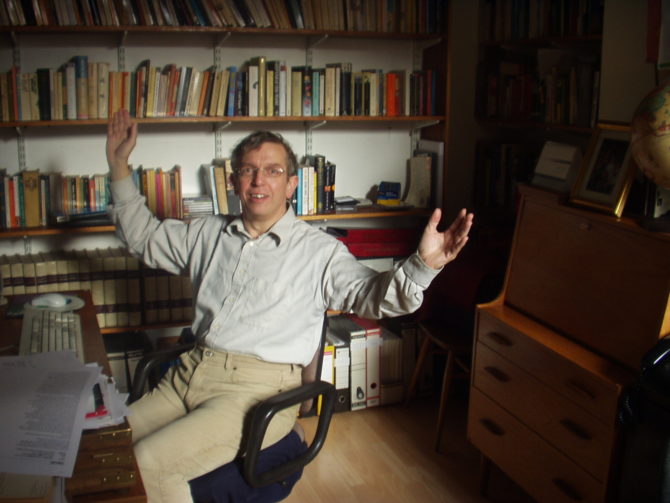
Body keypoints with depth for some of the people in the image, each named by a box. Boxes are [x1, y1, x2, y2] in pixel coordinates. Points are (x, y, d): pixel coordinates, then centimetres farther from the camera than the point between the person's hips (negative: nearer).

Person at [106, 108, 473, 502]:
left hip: (258, 387, -6)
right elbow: (144, 236, 27)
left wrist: (423, 264, -32)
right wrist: (119, 166, 21)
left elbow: (371, 295, -12)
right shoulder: (209, 234, 15)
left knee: (148, 464, -20)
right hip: (192, 372, 6)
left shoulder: (319, 251, -1)